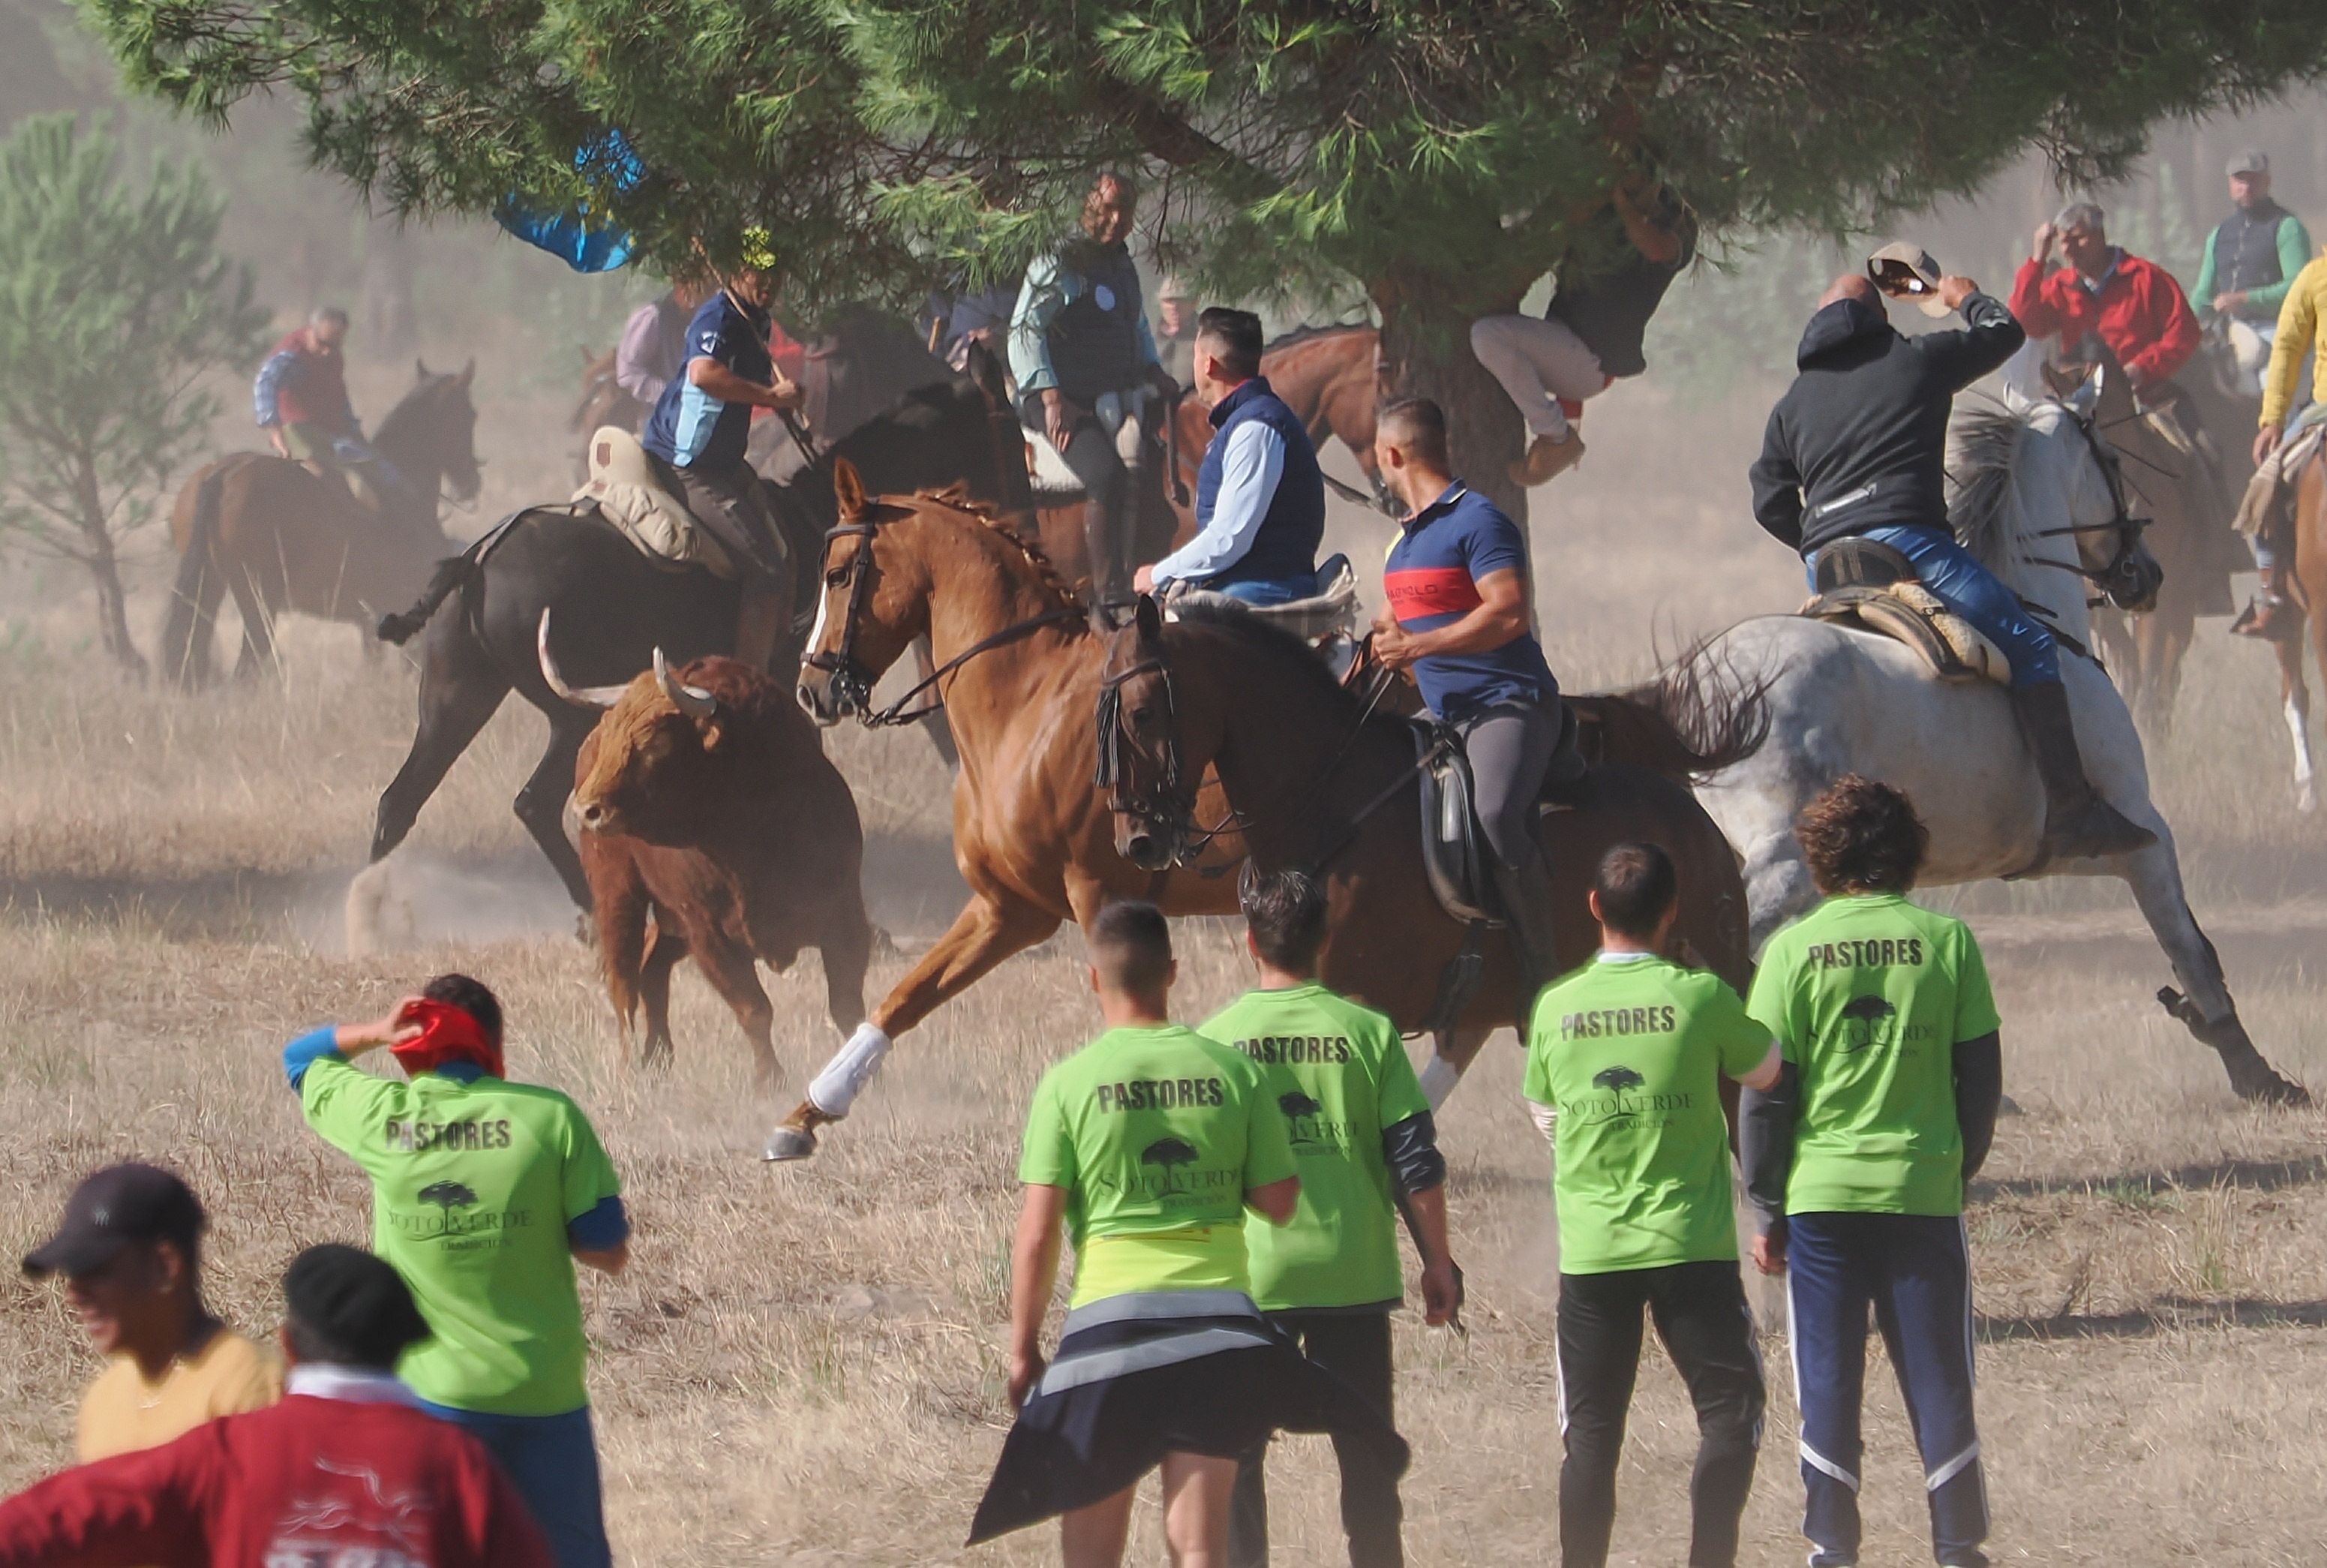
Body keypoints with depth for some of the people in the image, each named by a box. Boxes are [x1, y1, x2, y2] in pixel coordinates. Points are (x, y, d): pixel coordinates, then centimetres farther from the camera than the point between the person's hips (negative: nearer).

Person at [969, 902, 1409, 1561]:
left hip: (1111, 1315, -2)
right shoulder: (1231, 1069, 2)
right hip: (1217, 1315, 2)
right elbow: (1280, 1202, 3)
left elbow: (1037, 1234, -5)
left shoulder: (1069, 1081, -4)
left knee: (1092, 1535, 11)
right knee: (1198, 1540, 1)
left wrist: (1023, 1345, 3)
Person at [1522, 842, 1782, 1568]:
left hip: (1589, 1254, 3)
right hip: (1690, 1246, -3)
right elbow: (1764, 1071, 11)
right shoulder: (1700, 996, -8)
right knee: (1729, 1409, 5)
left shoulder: (1555, 1008, 0)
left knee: (1591, 1433, 7)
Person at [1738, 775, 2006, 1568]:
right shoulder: (1947, 941, -1)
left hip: (1822, 1196, -1)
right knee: (1938, 1379, 7)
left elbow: (1766, 1093, -3)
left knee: (1827, 1382, 6)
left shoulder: (1795, 950, -4)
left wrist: (1766, 1210, 4)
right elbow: (1982, 1078, 2)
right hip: (1925, 1191, 1)